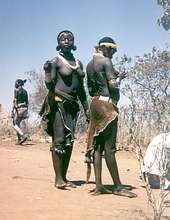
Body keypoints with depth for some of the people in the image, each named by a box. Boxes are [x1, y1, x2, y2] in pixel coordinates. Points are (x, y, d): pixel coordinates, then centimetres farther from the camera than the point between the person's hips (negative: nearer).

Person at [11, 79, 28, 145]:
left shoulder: (16, 90, -7)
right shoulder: (25, 91, 13)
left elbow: (15, 101, -14)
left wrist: (12, 111, -13)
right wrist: (26, 112, 18)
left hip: (18, 109, -7)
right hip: (25, 109, 7)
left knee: (15, 125, -1)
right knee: (19, 124, 13)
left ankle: (24, 136, -20)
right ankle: (19, 140, 8)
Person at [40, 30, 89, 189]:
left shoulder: (78, 63, 17)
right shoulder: (56, 61, -1)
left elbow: (81, 88, 20)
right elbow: (50, 84, -8)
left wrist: (86, 108, 18)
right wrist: (47, 72, -27)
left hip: (72, 105, 7)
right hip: (58, 103, -6)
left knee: (69, 141, 5)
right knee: (59, 140, -10)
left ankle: (64, 177, 9)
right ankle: (58, 179, -9)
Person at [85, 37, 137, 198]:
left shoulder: (90, 65, 18)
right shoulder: (106, 61, -8)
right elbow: (113, 84, -16)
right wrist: (119, 77, 3)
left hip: (95, 104, 9)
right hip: (107, 104, -9)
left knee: (97, 145, 5)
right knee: (109, 147, -8)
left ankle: (98, 186, 4)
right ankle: (118, 187, -2)